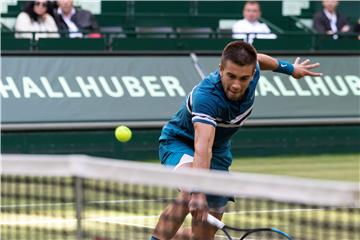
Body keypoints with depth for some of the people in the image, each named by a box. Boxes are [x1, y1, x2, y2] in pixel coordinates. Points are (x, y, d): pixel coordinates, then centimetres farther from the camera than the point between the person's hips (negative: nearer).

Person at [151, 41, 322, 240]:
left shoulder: (250, 71, -18)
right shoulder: (206, 96, -39)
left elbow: (258, 60, 9)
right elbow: (203, 148, -52)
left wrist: (289, 68, 27)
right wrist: (198, 193, -64)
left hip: (218, 151, 7)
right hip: (179, 143, -7)